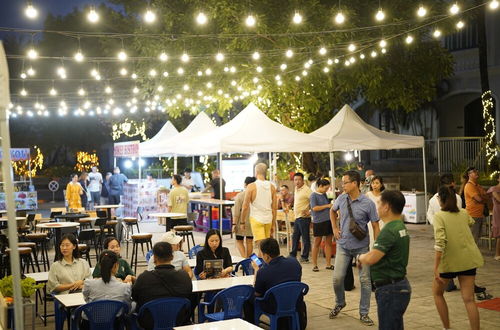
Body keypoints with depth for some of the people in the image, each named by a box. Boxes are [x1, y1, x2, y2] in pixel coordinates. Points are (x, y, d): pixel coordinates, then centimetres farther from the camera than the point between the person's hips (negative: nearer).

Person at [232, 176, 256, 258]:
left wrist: (234, 224, -5)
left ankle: (244, 258, -7)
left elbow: (236, 212, -10)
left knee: (239, 241, 9)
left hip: (242, 222, -3)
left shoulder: (240, 196, -10)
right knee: (249, 241, 12)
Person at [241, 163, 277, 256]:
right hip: (268, 220, 5)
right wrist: (273, 224, 14)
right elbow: (274, 208, 6)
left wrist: (242, 222, 3)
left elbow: (245, 207, -8)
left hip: (256, 219, -5)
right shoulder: (272, 187, 3)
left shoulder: (251, 186, -9)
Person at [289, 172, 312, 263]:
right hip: (297, 217, 9)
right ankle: (293, 255, 25)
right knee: (295, 237, 16)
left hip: (304, 217, -9)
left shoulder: (306, 190, -15)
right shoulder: (296, 189, 12)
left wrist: (310, 212, -19)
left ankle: (305, 257, 6)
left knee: (305, 238, 0)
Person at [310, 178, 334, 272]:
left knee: (328, 242, 7)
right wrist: (327, 206, -15)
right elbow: (314, 208, -16)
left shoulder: (324, 195, 15)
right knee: (317, 243, 2)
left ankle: (328, 264, 13)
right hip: (318, 221, -7)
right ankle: (314, 265, 10)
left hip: (328, 220, 7)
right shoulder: (314, 195, -6)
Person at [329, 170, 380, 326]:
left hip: (361, 247, -3)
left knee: (365, 280, 3)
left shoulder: (368, 203, -14)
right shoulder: (341, 199, -3)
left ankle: (364, 313, 17)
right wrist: (335, 228, 9)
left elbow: (375, 226, -10)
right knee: (337, 278, 2)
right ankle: (339, 303, 30)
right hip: (343, 246, 3)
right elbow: (332, 211, 20)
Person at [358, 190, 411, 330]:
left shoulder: (389, 231, -22)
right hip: (399, 285, 10)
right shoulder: (400, 227, 12)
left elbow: (370, 259, -29)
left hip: (390, 289, -10)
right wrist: (365, 257, 4)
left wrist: (360, 257, -7)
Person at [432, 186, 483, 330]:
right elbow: (471, 221, 34)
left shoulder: (439, 216, -10)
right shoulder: (464, 213, 7)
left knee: (437, 292, 18)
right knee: (468, 299, 5)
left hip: (449, 261, -4)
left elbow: (440, 243, -22)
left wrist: (436, 268, -23)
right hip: (468, 259, 4)